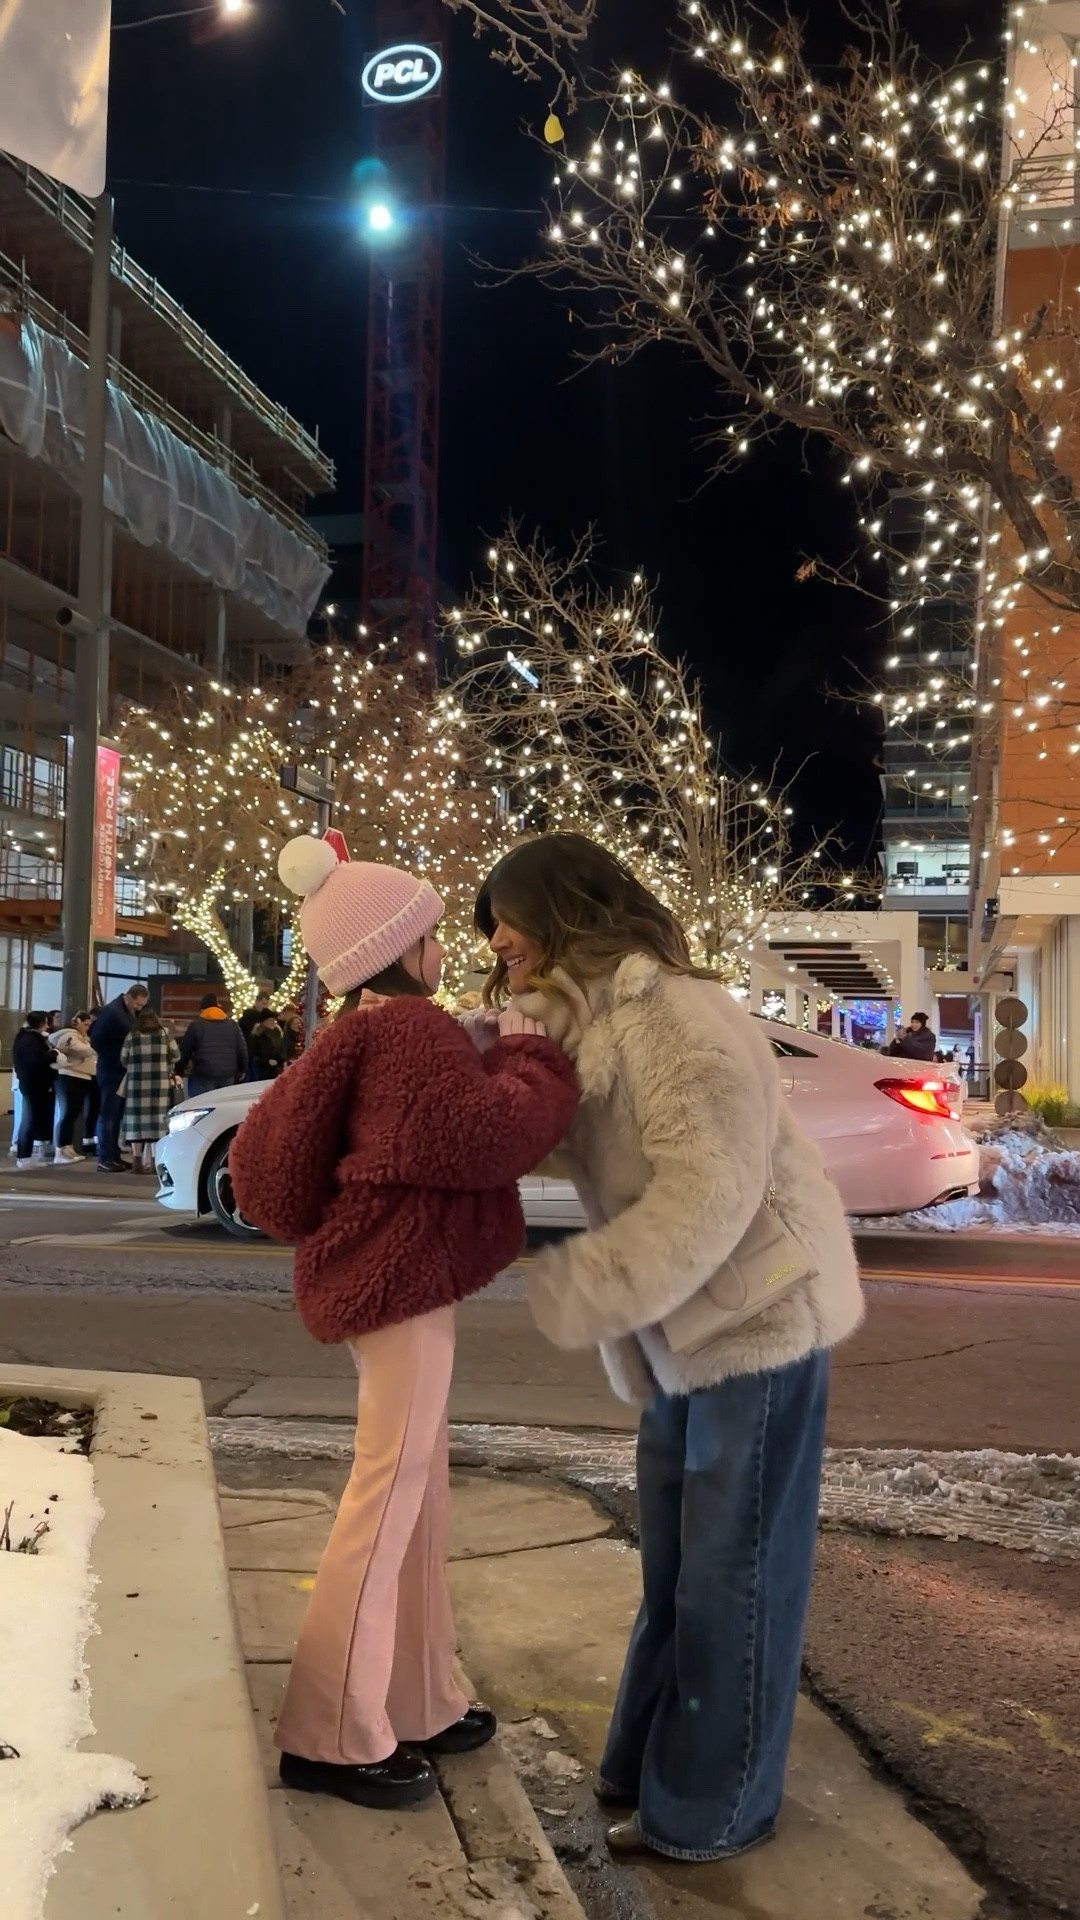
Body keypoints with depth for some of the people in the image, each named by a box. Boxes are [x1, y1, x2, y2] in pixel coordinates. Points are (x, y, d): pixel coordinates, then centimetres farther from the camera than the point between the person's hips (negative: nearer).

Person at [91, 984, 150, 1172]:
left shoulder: (131, 1013, 10)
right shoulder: (111, 1012, -14)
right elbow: (96, 1041, -17)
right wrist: (115, 1061, -14)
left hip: (123, 1072, 8)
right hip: (112, 1071, -8)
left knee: (117, 1116, 10)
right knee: (108, 1115, -5)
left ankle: (114, 1156, 15)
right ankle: (104, 1159, -4)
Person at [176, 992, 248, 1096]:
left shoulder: (196, 1025, 1)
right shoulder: (233, 1025, 11)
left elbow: (184, 1051, 2)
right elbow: (242, 1050, 11)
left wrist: (179, 1072, 13)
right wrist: (241, 1071, 22)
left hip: (203, 1076, -4)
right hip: (227, 1076, 4)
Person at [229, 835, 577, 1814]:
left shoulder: (370, 1034, 17)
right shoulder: (409, 1029, -15)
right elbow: (484, 1137, -26)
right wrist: (529, 1057, -9)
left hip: (391, 1274, 11)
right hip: (400, 1277, -11)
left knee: (420, 1493, 16)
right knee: (388, 1494, -4)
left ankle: (418, 1705, 26)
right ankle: (332, 1736, 6)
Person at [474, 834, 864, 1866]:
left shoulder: (672, 1014, -21)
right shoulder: (577, 1030, 8)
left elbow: (710, 1189, -28)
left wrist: (573, 1294, -27)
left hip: (762, 1315, -9)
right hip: (689, 1327, 9)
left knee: (733, 1570, 5)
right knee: (674, 1559, 19)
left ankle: (715, 1804, 22)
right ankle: (649, 1761, 36)